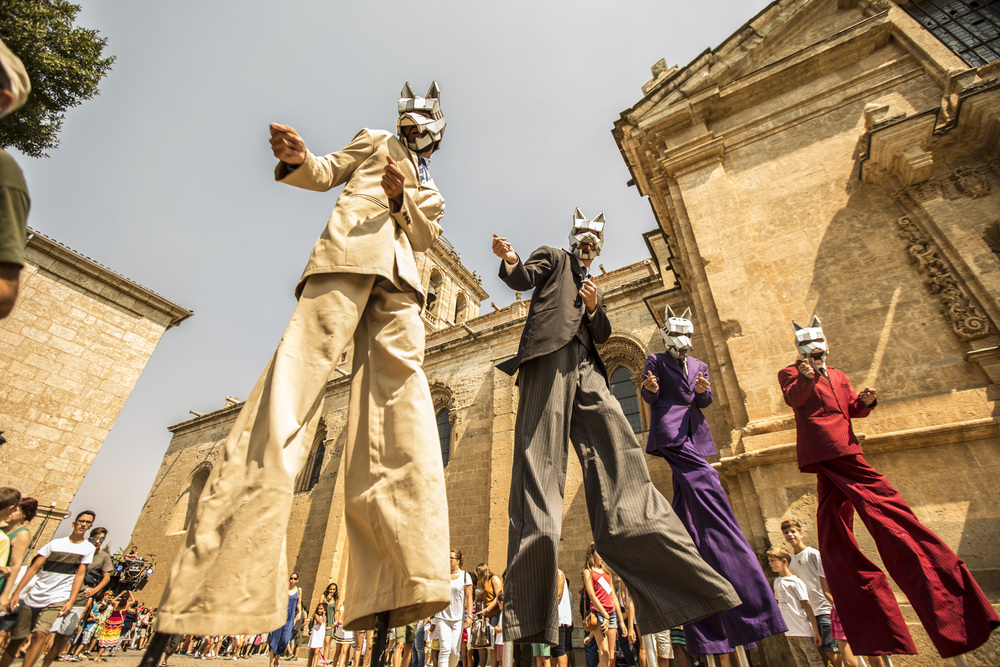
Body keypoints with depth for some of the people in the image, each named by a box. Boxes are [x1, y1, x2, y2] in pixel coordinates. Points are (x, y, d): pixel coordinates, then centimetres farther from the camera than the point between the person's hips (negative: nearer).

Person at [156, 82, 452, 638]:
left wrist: (402, 199, -1)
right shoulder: (375, 140, 33)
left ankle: (396, 585, -27)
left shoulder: (429, 187, 37)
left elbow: (427, 235, 19)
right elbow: (325, 174, 21)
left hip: (396, 271, 3)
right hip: (348, 246, -2)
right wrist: (298, 159, -2)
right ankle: (224, 587, -21)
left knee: (400, 379, -20)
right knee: (301, 366, -21)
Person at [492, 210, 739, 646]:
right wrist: (509, 262, -23)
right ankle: (529, 621, -16)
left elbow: (602, 335, 24)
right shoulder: (552, 258, 22)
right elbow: (523, 279, 1)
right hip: (548, 356, -6)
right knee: (540, 465, -16)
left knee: (619, 455, -8)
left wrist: (594, 307, 4)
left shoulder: (596, 287, 36)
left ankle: (676, 596, -6)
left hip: (585, 368, 6)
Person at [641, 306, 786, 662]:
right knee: (707, 489, -21)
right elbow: (650, 397, -2)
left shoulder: (699, 366, 22)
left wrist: (703, 391, -13)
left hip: (693, 435, 6)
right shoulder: (656, 361, 8)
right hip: (669, 431, -6)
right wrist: (650, 388, -25)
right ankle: (744, 599, -19)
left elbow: (705, 402, 10)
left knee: (686, 511, 6)